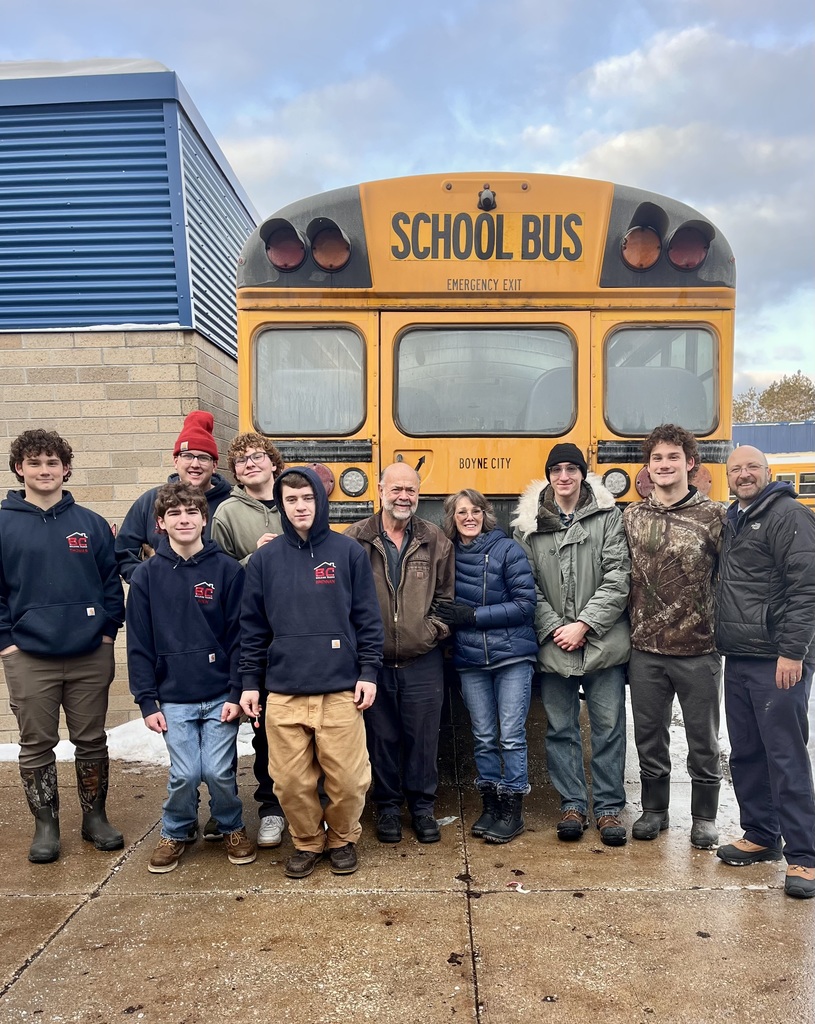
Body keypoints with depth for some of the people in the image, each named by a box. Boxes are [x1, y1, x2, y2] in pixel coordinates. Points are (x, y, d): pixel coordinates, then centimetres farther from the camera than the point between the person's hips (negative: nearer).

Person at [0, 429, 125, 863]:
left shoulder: (91, 524, 4)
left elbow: (112, 582, 7)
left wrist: (108, 631, -1)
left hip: (91, 655, 1)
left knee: (91, 741, 11)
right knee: (36, 745, 10)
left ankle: (95, 817, 27)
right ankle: (45, 825, 26)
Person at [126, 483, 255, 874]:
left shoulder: (227, 569, -4)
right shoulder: (146, 575, 0)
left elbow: (238, 636, -4)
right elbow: (139, 644, 2)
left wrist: (237, 693, -8)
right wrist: (147, 701, 0)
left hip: (220, 695, -1)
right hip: (174, 698, 1)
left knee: (219, 771, 1)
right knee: (184, 775, 1)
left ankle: (232, 828, 29)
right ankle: (176, 832, 29)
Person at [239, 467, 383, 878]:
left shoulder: (348, 552, 1)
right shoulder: (264, 559, 4)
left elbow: (367, 618, 2)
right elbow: (252, 627, 8)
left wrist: (369, 672, -3)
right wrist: (250, 682, 5)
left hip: (341, 689, -1)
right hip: (283, 693, 1)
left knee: (348, 779, 4)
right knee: (291, 781, 7)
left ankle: (343, 839, 31)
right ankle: (307, 842, 32)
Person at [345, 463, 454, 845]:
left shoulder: (435, 540, 2)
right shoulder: (355, 538, -3)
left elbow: (446, 595, 9)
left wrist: (435, 627, -4)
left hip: (423, 662, 1)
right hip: (373, 661, -1)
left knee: (423, 738, 10)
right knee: (382, 738, 12)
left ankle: (422, 807, 29)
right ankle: (388, 806, 30)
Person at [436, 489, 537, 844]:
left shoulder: (507, 549, -7)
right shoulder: (448, 554, 3)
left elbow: (525, 604, -11)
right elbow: (445, 605, 14)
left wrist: (473, 616, -14)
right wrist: (449, 619, -9)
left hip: (512, 655, -3)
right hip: (470, 661, 3)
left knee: (511, 735, 2)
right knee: (483, 738, 11)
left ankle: (512, 811, 14)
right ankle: (490, 806, 24)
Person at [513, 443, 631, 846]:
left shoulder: (608, 516, -1)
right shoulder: (528, 525, 3)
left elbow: (618, 579, -6)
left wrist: (584, 625, -12)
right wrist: (553, 628, -8)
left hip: (603, 643, -1)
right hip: (552, 647, 1)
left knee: (608, 726, 7)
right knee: (560, 729, 10)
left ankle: (608, 808, 21)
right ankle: (572, 805, 24)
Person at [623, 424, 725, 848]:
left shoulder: (714, 516, -5)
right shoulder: (631, 516, 5)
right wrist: (628, 629, 5)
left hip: (698, 650, -2)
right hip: (645, 650, 3)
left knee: (702, 738, 10)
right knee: (649, 734, 13)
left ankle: (704, 817, 28)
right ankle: (654, 809, 31)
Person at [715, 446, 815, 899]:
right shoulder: (731, 522, 16)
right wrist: (722, 641, 14)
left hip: (777, 661, -8)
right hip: (737, 658, 8)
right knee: (745, 754, 14)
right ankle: (761, 836, 28)